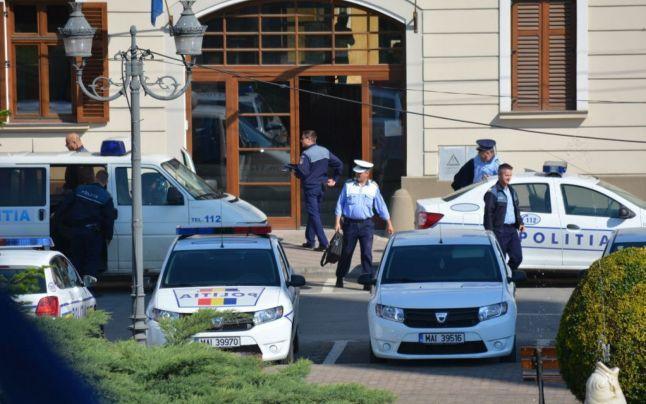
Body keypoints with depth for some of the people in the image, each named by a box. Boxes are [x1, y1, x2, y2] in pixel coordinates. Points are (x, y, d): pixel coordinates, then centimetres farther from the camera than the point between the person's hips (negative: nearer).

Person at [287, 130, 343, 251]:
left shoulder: (306, 154, -15)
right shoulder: (325, 151, 8)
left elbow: (303, 172, -23)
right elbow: (339, 164, 9)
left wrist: (293, 167, -6)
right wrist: (334, 179, 14)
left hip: (311, 187, -8)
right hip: (321, 186, 8)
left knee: (314, 215, -6)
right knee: (314, 213, 19)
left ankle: (323, 243, -14)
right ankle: (310, 240, 25)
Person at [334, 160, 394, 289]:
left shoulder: (373, 187, 4)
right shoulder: (348, 185, 2)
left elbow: (381, 206, 8)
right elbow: (340, 204, 5)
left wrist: (389, 223, 8)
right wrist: (337, 221, -2)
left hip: (366, 224, 0)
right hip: (350, 224, 0)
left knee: (367, 253, -7)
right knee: (346, 252, 8)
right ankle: (340, 278, 24)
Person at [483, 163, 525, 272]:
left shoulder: (512, 191, 17)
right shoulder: (493, 193, -7)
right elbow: (488, 213, -11)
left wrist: (520, 223, 13)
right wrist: (489, 230, -17)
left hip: (512, 229, 7)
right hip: (500, 230, -7)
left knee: (517, 257, 5)